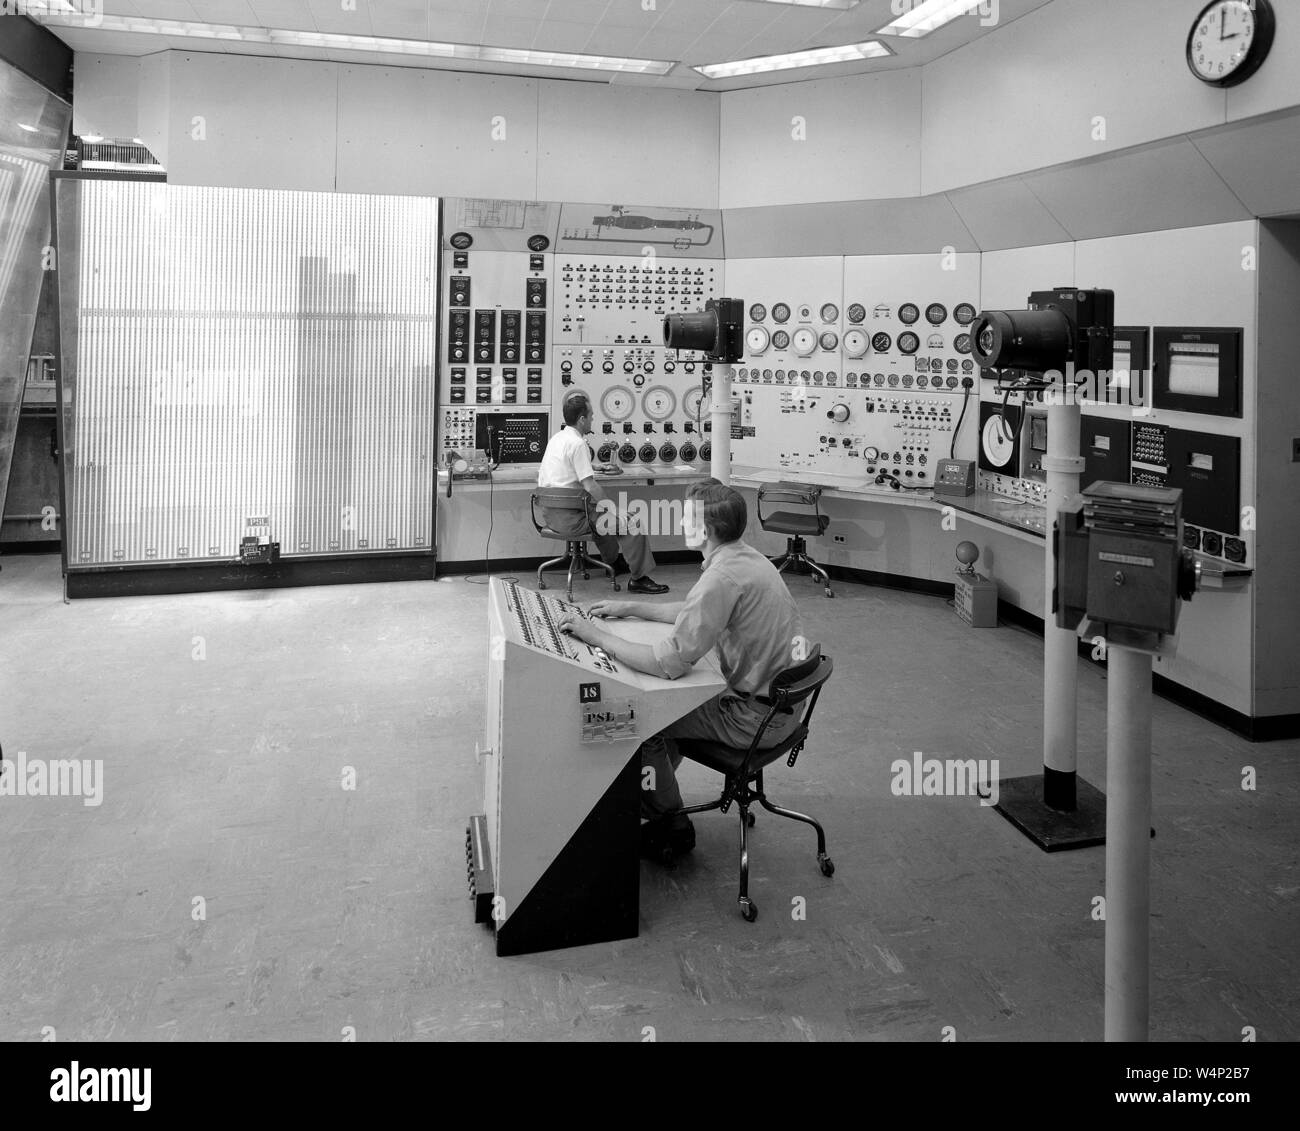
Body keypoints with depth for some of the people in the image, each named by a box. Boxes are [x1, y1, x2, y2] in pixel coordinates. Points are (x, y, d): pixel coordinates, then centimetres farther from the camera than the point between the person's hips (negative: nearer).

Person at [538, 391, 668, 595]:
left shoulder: (556, 438, 10)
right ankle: (639, 579, -4)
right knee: (631, 522, -7)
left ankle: (612, 563, 47)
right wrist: (612, 508, -14)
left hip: (550, 514, 10)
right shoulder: (577, 444, -19)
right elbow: (589, 486, -23)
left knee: (603, 512, 35)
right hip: (570, 519, -10)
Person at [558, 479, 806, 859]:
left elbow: (668, 663, -31)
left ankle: (671, 828, 16)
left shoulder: (723, 577, -28)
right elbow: (694, 612, 20)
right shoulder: (745, 557, 4)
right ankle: (655, 799, 34)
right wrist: (631, 608, 16)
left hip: (756, 716, -10)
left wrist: (598, 636, -21)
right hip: (777, 699, 10)